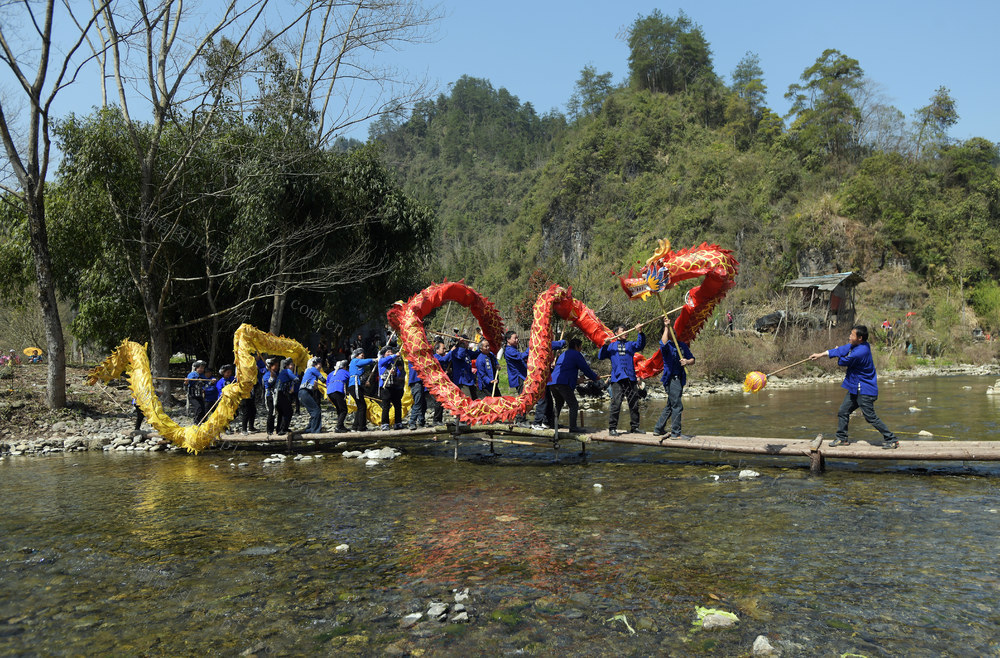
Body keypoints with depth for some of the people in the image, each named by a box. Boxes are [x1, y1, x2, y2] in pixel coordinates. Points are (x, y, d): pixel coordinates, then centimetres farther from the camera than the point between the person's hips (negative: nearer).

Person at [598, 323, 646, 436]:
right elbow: (600, 357, 8)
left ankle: (634, 427, 14)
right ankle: (612, 428, -5)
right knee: (616, 404, -10)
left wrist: (640, 332, -17)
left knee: (634, 404, 4)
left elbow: (640, 344, -1)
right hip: (617, 379, -3)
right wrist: (605, 345, -6)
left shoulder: (630, 344, 20)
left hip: (630, 378, 3)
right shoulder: (611, 346, 17)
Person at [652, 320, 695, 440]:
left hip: (680, 379, 8)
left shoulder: (682, 345, 12)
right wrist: (666, 327, -33)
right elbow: (664, 343, -32)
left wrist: (687, 361, -13)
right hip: (671, 379, -8)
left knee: (670, 406, 16)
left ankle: (658, 429, 26)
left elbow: (692, 359, 10)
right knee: (677, 406, -9)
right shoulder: (666, 346, -7)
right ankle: (676, 433, 0)